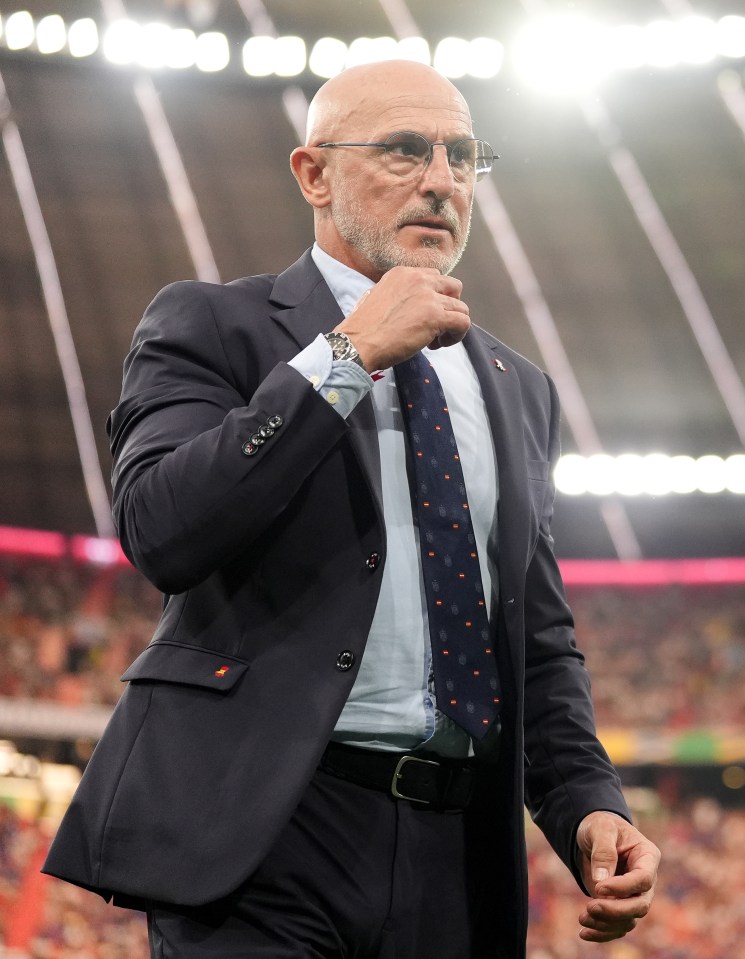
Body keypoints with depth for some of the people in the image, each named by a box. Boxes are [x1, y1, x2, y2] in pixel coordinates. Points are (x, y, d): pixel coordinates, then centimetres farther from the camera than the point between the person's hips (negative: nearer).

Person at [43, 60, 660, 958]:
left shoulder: (517, 392, 19)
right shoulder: (210, 326, 3)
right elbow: (159, 530, -15)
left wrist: (590, 805, 4)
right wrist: (347, 354, -12)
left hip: (456, 855, 5)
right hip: (261, 839, -5)